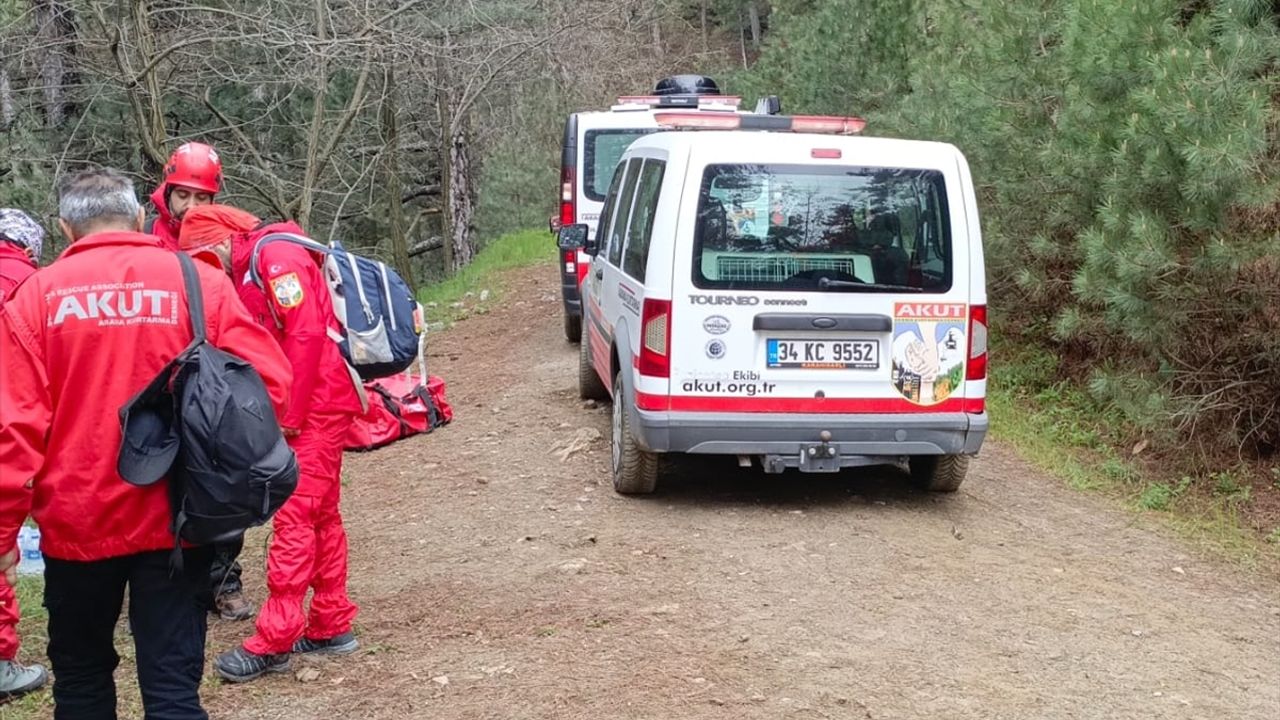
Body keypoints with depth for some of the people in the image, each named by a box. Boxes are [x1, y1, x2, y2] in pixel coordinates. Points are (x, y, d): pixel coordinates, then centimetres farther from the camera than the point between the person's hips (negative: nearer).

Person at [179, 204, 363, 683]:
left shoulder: (274, 254, -11)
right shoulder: (247, 270, 19)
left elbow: (307, 334, -20)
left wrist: (288, 416, -17)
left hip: (317, 404, -10)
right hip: (313, 407, 10)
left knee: (295, 517, -9)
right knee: (321, 515, 13)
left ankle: (274, 641, -6)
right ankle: (331, 626, 20)